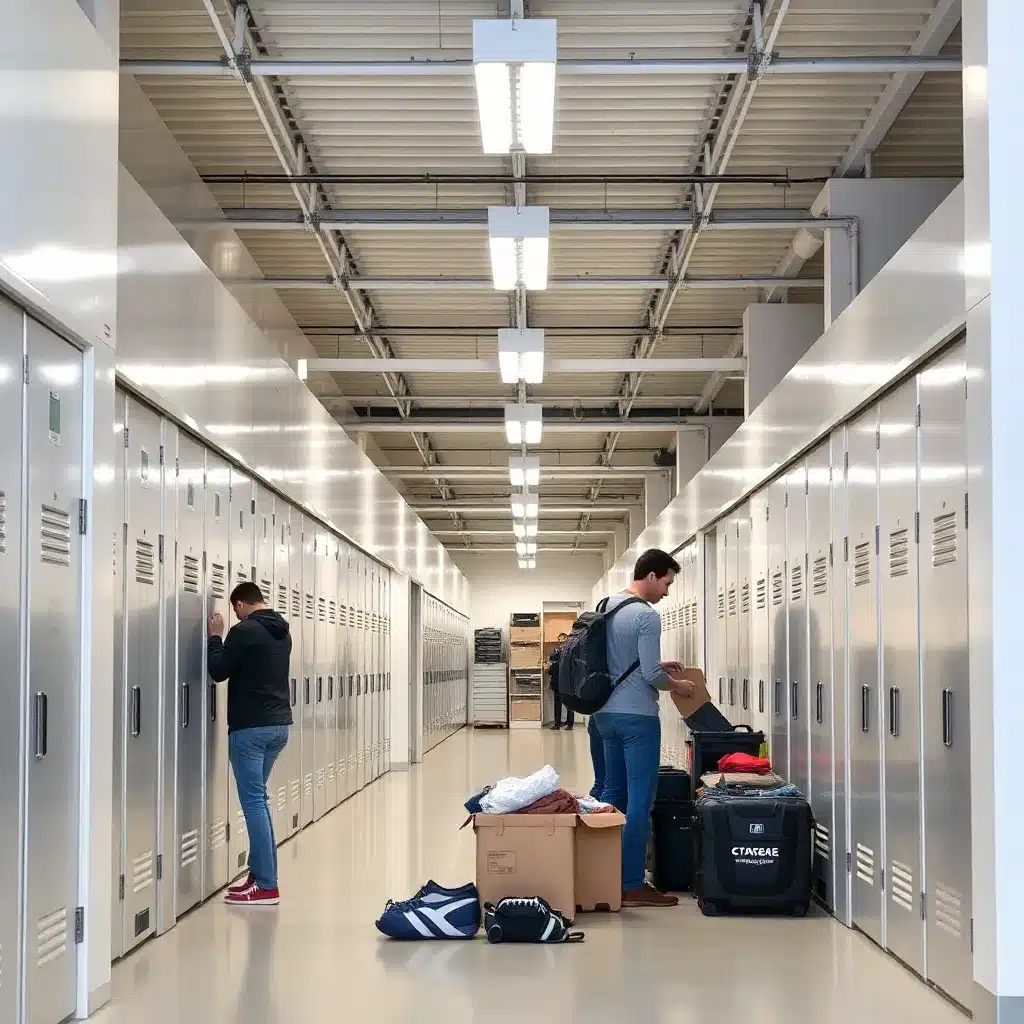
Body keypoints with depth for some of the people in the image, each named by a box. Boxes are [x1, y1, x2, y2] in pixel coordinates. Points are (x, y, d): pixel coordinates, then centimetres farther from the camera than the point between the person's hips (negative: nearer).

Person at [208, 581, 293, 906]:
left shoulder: (245, 631, -13)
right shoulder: (282, 632, 13)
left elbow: (218, 671, -9)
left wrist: (215, 636, 3)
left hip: (251, 727, -9)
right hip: (278, 725, 9)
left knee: (254, 802, -7)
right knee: (258, 799, 17)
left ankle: (266, 885, -9)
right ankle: (260, 872, 17)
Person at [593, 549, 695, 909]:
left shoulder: (607, 606, 11)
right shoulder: (646, 616, -16)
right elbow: (650, 675, -19)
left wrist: (657, 665, 19)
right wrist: (676, 685, -1)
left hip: (607, 713, 9)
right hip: (637, 717, -9)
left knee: (613, 793, 15)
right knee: (640, 799, -5)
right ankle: (632, 885, -5)